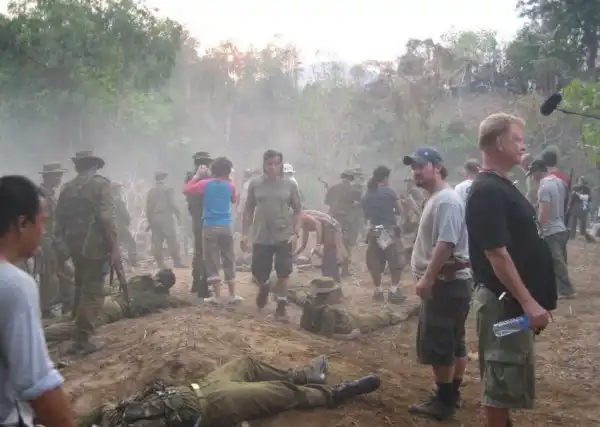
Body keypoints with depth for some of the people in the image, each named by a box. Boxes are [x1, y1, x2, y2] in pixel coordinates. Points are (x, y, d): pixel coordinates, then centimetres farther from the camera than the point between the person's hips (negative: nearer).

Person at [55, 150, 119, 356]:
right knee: (93, 290, -3)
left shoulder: (67, 187, 10)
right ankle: (82, 338, -7)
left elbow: (60, 218, 9)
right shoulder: (100, 183, -6)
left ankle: (79, 329, 30)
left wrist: (63, 242, 18)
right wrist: (114, 246, -16)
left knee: (81, 286, 21)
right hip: (95, 244, -6)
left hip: (74, 244, 6)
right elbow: (107, 217, -16)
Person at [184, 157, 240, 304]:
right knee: (229, 260, 11)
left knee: (212, 261, 3)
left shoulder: (205, 184, -4)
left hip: (210, 227, -2)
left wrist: (197, 176, 9)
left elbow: (186, 190, 2)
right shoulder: (230, 185, 3)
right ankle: (232, 295, 13)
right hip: (226, 227, 2)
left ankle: (217, 296, 1)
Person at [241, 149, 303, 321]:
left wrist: (295, 233, -8)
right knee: (258, 272, 8)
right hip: (261, 238, 1)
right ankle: (264, 287, 42)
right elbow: (248, 210, 7)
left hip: (284, 238, -1)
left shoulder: (290, 185, -2)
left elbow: (298, 211, 3)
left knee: (283, 274, 0)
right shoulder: (255, 184, 0)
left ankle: (281, 307, 13)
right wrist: (245, 233, 2)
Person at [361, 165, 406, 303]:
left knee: (375, 263, 10)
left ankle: (378, 291, 16)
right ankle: (394, 291, 0)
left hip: (374, 231, 4)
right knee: (396, 262, 4)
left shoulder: (366, 195, 6)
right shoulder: (389, 192, -5)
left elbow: (366, 215, 13)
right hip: (389, 230, -4)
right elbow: (400, 210, 0)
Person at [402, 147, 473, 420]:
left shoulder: (446, 200, -18)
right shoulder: (436, 199, 16)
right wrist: (429, 278, 20)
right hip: (447, 282, 11)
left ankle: (444, 400, 4)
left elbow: (446, 244, -27)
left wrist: (428, 278, -28)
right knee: (453, 343, 16)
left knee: (438, 345, -5)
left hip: (446, 283, -11)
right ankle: (451, 394, 26)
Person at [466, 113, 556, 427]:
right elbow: (496, 253, -24)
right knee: (502, 380, 0)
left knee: (507, 377, 18)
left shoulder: (503, 186, 13)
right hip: (505, 301, -10)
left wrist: (532, 300, 19)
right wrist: (528, 302, -24)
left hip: (515, 300, 10)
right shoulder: (487, 191, -19)